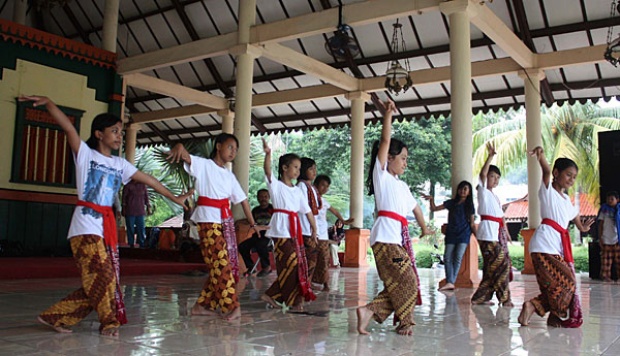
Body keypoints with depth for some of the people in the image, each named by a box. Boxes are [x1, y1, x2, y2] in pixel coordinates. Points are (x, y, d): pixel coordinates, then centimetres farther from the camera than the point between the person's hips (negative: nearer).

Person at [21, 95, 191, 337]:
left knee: (97, 282, 5)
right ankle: (110, 321, 8)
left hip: (107, 227, 6)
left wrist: (173, 198, 21)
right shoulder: (85, 153, -1)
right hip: (86, 226, -6)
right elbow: (68, 128, -16)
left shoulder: (120, 164, 15)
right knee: (101, 276, -10)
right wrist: (47, 103, -30)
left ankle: (56, 317, 18)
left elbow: (148, 180, 18)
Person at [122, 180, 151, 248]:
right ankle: (131, 244, 8)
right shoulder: (128, 185, -2)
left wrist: (148, 206, 9)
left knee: (141, 228, 1)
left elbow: (146, 196, 13)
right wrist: (124, 209, -3)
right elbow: (124, 197, -1)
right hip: (130, 211, -3)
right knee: (130, 228, 0)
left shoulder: (142, 185, 8)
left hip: (140, 211, 3)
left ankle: (142, 244, 5)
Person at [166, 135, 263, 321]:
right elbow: (186, 158, -21)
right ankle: (231, 306, -5)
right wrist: (179, 146, -45)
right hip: (208, 220, -7)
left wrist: (252, 223, 14)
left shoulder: (229, 175, 16)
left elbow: (242, 199, 16)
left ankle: (203, 305, 16)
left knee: (222, 265, 6)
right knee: (220, 263, -9)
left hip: (226, 220, 7)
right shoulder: (204, 165, -2)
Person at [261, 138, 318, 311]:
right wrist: (268, 154, -36)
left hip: (295, 230, 7)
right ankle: (293, 299, -1)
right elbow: (268, 171, -20)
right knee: (291, 261, -14)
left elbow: (308, 211, 18)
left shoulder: (298, 191, 17)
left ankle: (273, 295, 14)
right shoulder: (276, 185, -1)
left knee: (300, 263, 5)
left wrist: (314, 229, 13)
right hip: (280, 230, -7)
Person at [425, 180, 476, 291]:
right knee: (447, 258, -10)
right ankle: (450, 282, -14)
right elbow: (434, 209, 9)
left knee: (458, 258, -12)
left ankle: (451, 282, -12)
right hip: (451, 234, 2)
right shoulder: (451, 203, 10)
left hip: (464, 235, -2)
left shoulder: (469, 206, 8)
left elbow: (472, 224, 9)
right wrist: (432, 200, -8)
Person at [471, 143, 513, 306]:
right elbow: (483, 174, -18)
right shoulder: (483, 191, -1)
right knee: (502, 264, -11)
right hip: (488, 233, -9)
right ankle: (504, 297, -3)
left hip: (498, 233, 9)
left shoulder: (495, 197, 23)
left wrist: (506, 232, 15)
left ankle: (481, 297, 12)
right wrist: (490, 156, -25)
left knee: (491, 267, 7)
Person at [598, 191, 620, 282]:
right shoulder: (604, 210, 6)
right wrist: (600, 238, -1)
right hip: (606, 239, -1)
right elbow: (600, 225, 6)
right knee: (606, 259, -1)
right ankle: (606, 276, 4)